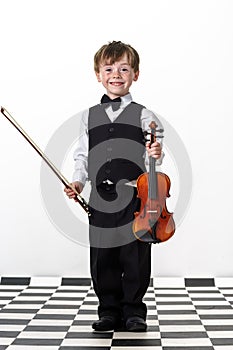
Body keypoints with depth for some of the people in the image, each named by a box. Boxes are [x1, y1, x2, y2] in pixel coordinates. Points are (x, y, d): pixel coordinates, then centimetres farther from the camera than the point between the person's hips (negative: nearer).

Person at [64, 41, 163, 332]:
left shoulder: (143, 116, 1)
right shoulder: (90, 116, 10)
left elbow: (151, 159, -2)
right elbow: (83, 155, 14)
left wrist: (156, 155, -24)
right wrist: (78, 181, 1)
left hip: (135, 196, -3)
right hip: (101, 198, 3)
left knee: (135, 256, 3)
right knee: (102, 257, 8)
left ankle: (134, 311, 18)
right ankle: (109, 311, 22)